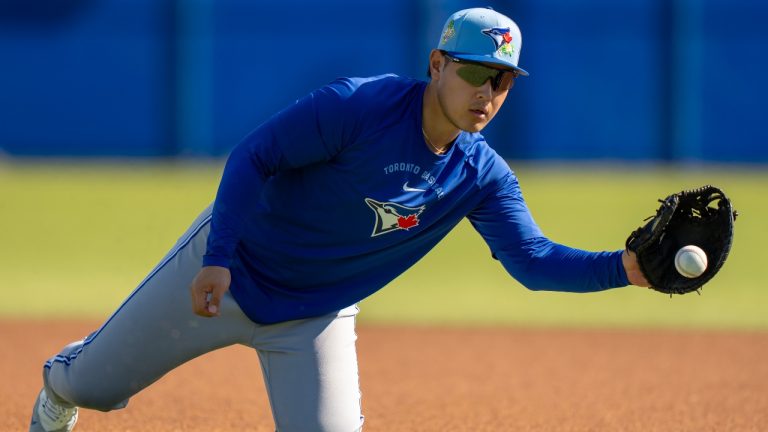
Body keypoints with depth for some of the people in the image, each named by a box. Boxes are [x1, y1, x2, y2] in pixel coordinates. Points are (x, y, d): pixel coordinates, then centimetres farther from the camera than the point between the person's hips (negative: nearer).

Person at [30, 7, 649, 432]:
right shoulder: (359, 107, -26)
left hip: (316, 315, 3)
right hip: (224, 268, -3)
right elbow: (254, 157, -22)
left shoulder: (483, 177, -12)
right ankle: (62, 381, 48)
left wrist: (625, 268, -36)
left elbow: (533, 259, -19)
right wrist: (220, 259, -30)